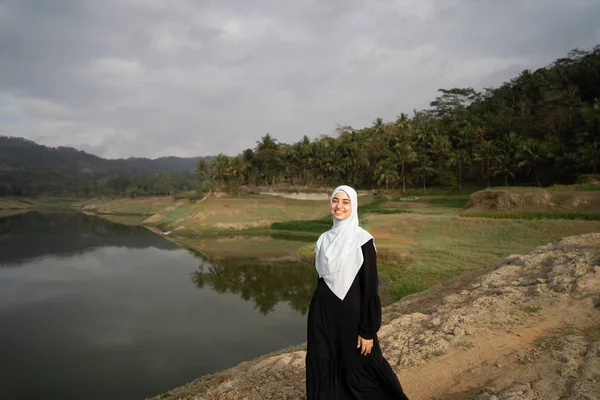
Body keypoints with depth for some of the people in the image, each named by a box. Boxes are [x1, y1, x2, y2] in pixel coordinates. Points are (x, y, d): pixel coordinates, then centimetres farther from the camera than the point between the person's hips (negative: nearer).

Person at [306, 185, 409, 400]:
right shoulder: (324, 239, 4)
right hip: (322, 314, 5)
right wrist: (319, 314, 15)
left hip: (351, 313, -5)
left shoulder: (363, 240, -13)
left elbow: (370, 287, -13)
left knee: (357, 371, 10)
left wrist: (368, 331, -13)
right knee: (322, 369, 11)